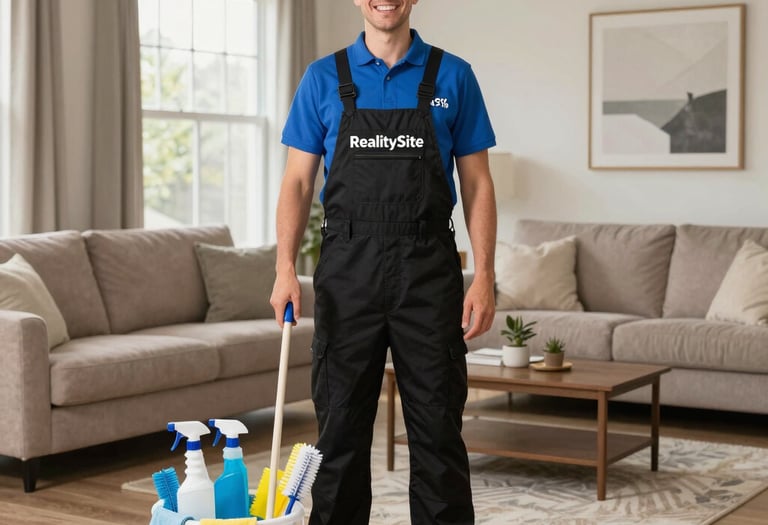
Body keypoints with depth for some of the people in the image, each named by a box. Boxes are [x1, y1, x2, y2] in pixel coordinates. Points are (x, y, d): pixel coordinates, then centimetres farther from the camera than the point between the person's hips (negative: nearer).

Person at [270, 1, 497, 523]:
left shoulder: (453, 77, 4)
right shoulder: (323, 78, 7)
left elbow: (477, 183, 3)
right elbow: (298, 181, 5)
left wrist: (484, 276, -6)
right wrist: (286, 269, -7)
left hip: (428, 269, -1)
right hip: (348, 268, 1)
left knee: (438, 426, 3)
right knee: (340, 425, 6)